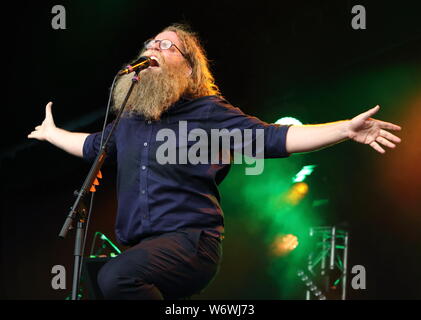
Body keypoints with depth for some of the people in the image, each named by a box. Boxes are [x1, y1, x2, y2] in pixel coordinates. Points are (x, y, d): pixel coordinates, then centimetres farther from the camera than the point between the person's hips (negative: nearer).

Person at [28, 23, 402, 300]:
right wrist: (53, 132, 50)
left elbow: (274, 137, -5)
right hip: (139, 247, 7)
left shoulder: (209, 112, 2)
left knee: (115, 277, -34)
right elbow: (92, 145, 40)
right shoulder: (130, 121, 19)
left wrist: (346, 128, -14)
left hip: (189, 243, -7)